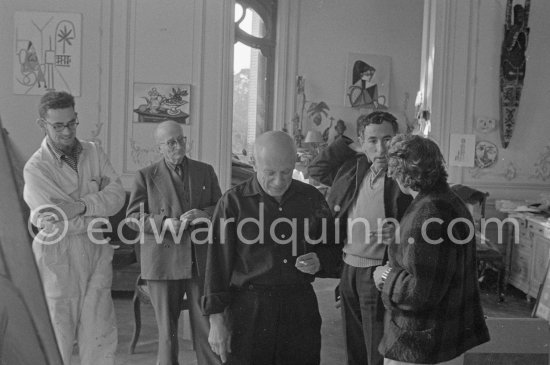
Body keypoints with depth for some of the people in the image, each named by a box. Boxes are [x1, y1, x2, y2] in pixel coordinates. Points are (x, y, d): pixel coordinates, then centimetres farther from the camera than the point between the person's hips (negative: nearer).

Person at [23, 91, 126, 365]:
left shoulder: (94, 152, 6)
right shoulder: (36, 168, -10)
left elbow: (117, 194, -5)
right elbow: (59, 222, -18)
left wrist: (82, 206, -20)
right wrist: (98, 209, -7)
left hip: (95, 250, 5)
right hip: (58, 255, -4)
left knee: (101, 336, 7)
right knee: (56, 337, 4)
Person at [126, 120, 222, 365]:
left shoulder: (205, 172, 12)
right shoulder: (146, 176, 5)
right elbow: (133, 217, 2)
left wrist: (205, 214, -9)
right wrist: (164, 223, -15)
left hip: (201, 261, 2)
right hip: (163, 261, -1)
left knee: (207, 326, 0)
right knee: (166, 329, 6)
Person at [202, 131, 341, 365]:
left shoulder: (312, 199, 6)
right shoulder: (234, 201, -3)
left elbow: (331, 251, 17)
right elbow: (218, 261, -3)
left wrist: (319, 262, -6)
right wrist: (216, 319, -6)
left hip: (301, 309, 3)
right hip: (248, 310, -2)